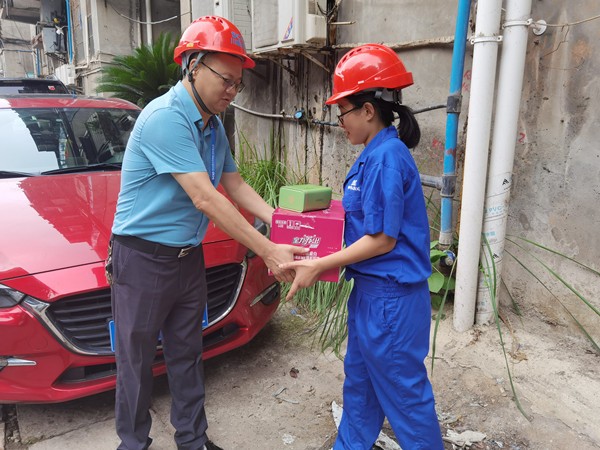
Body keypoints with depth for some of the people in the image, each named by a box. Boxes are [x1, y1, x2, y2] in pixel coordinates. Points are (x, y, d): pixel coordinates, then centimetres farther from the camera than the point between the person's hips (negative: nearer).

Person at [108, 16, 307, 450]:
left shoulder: (214, 126, 6)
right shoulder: (165, 117, -23)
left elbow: (235, 185, 11)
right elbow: (205, 199, -28)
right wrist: (268, 252, -27)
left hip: (188, 256, 8)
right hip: (143, 259, -8)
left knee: (187, 353, 18)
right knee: (137, 360, 10)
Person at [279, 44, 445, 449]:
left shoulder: (386, 158, -22)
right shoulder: (376, 154, 7)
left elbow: (382, 239, -22)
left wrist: (319, 266, -17)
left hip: (391, 297, -10)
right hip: (371, 290, 10)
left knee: (403, 390, 8)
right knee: (360, 380, 23)